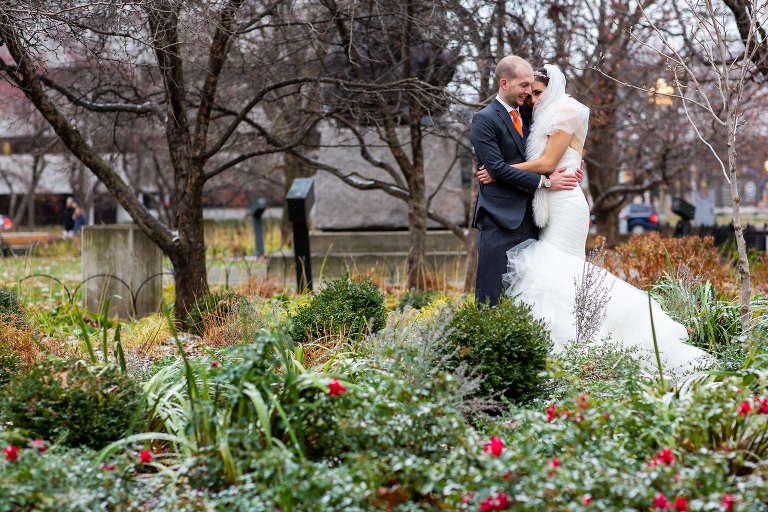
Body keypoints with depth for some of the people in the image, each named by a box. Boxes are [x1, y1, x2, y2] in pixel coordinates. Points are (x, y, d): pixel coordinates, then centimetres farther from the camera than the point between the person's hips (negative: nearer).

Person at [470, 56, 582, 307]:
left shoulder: (525, 117, 19)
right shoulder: (484, 119, -5)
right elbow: (497, 168, -14)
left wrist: (567, 170, 5)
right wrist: (545, 182, -14)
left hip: (527, 218, 7)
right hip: (499, 219, -7)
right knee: (491, 297, -9)